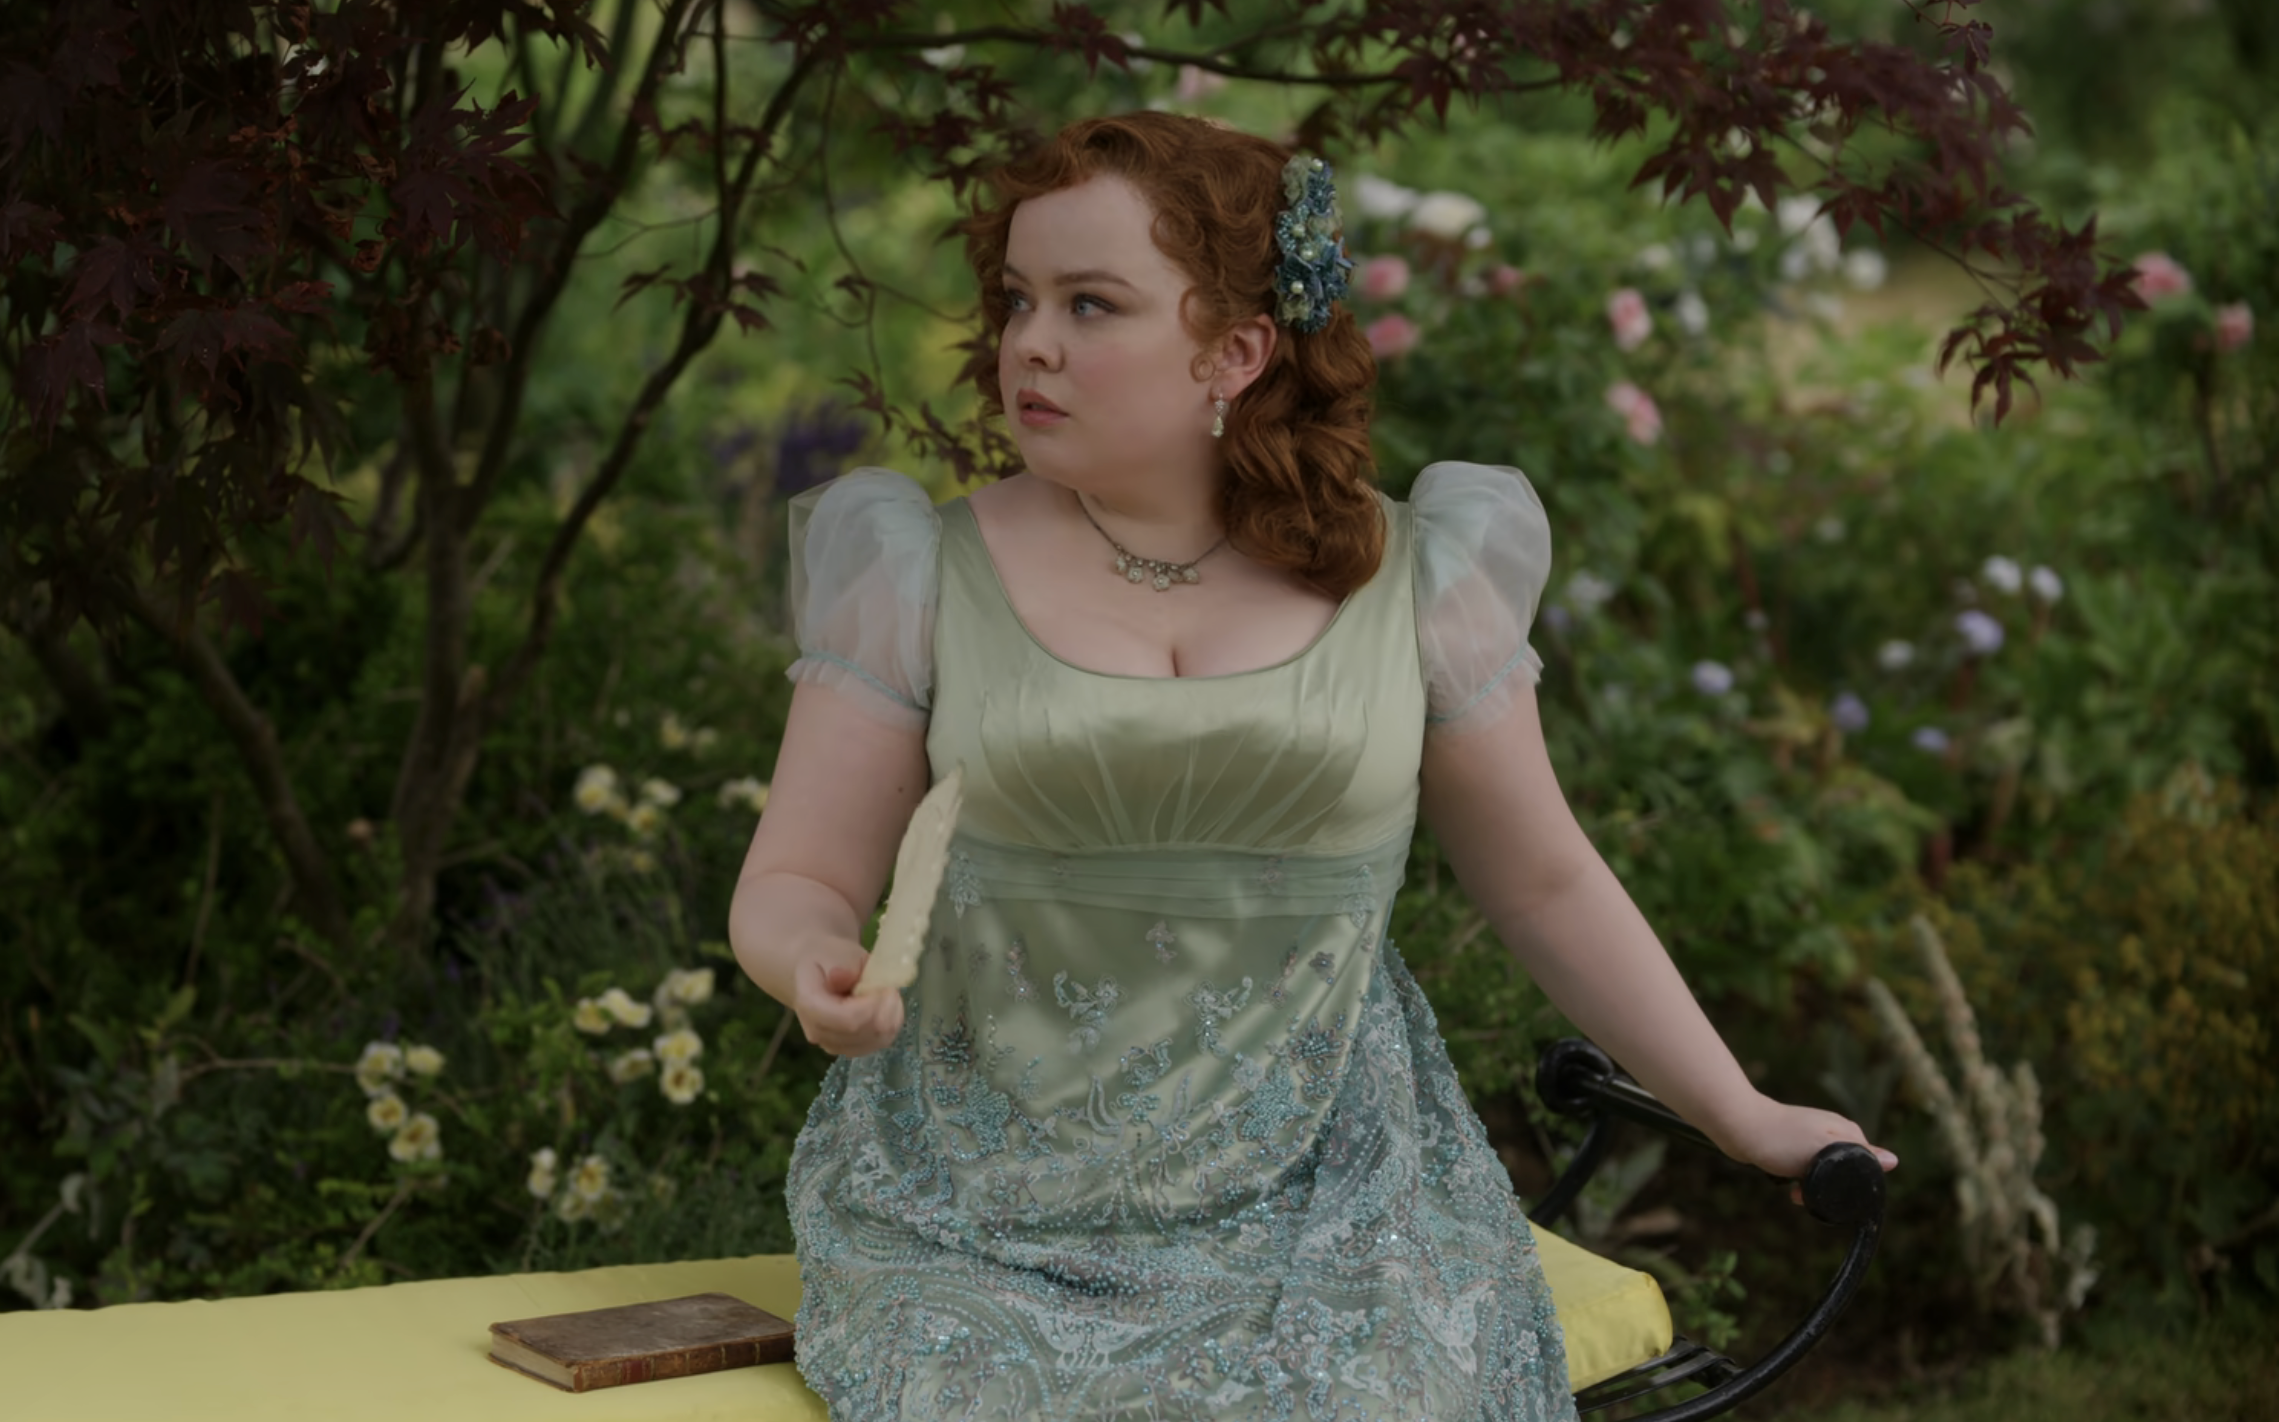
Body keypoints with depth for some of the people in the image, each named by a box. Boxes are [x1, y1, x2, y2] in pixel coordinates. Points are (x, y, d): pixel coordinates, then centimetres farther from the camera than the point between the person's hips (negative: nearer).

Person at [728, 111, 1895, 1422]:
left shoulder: (1407, 579, 1)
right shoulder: (927, 576, 0)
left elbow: (1544, 881, 11)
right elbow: (794, 884, 2)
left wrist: (1744, 1117, 12)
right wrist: (819, 966, -22)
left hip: (1318, 1203, 0)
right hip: (997, 1209, 0)